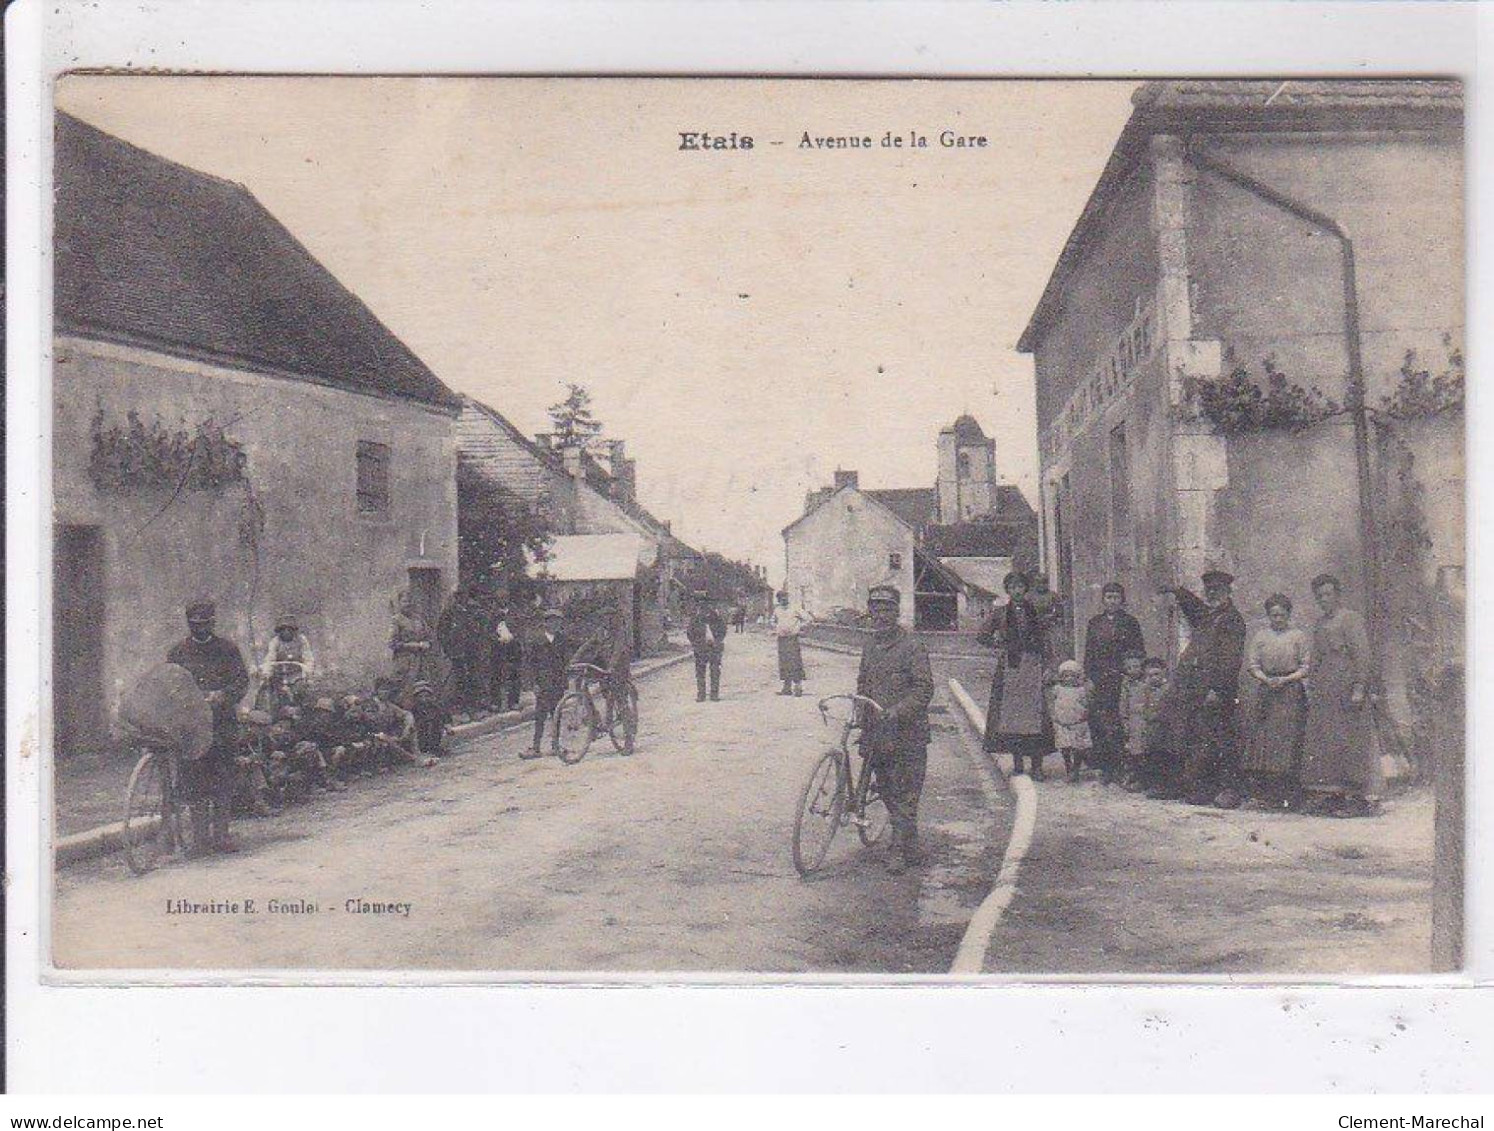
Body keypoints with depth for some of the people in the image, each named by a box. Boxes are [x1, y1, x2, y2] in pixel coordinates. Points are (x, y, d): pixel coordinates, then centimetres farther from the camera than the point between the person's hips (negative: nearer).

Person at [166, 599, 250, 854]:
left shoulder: (228, 649, 9)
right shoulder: (177, 651, 12)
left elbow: (242, 680, 2)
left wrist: (222, 695, -16)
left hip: (223, 722, 0)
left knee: (224, 778, 1)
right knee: (195, 780, -2)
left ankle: (221, 834, 8)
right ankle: (200, 836, 3)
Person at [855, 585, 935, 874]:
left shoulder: (911, 645, -7)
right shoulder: (870, 646, 14)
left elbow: (924, 688, -13)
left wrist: (898, 710, -25)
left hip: (907, 733, -7)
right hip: (877, 731, 7)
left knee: (904, 795, -5)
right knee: (887, 790, 11)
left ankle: (901, 851, -1)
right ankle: (908, 848, 22)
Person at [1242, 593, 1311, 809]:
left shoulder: (1299, 636, 6)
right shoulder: (1260, 636, 12)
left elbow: (1306, 667, 1)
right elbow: (1252, 664, 6)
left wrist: (1285, 680, -12)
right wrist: (1267, 680, -10)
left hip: (1292, 693, -2)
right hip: (1265, 694, 2)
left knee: (1289, 741, -6)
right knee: (1262, 739, -4)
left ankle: (1288, 795, -3)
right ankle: (1264, 792, 0)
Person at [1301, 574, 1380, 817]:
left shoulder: (1351, 619, -4)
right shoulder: (1320, 624, 19)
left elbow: (1361, 655, -11)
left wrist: (1359, 687, -18)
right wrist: (1311, 687, 16)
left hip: (1346, 686, -8)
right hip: (1323, 693, 8)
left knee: (1349, 741, -7)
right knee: (1322, 740, 5)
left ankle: (1360, 798, -4)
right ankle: (1332, 796, 10)